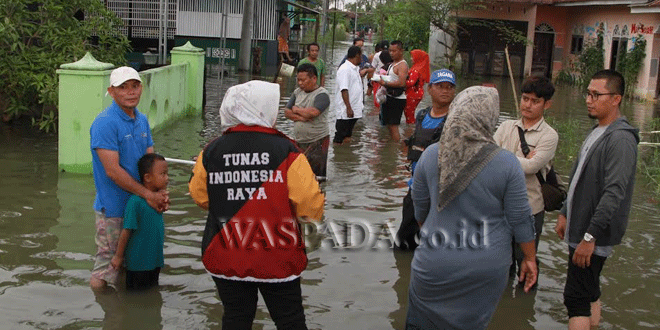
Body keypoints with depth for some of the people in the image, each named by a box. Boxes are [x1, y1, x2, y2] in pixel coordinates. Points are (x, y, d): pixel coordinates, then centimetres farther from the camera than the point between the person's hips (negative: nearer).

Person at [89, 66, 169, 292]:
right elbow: (113, 171, -21)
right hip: (112, 207, -8)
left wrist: (159, 192, -11)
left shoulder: (142, 120, 9)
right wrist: (148, 194, -19)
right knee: (107, 262, 0)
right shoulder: (105, 123, -17)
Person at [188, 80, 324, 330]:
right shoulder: (286, 151, -14)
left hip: (225, 260, 3)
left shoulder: (211, 152, -4)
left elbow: (200, 197, 8)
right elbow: (311, 204, -17)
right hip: (278, 260, -3)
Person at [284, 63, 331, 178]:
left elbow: (313, 112, -24)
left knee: (317, 175, -6)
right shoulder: (297, 92, 12)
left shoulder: (322, 94, -10)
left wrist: (296, 110, -6)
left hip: (318, 141, -6)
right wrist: (301, 117, -11)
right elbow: (286, 112, 8)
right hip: (299, 141, 7)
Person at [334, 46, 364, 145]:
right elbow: (344, 89, -22)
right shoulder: (345, 69, -15)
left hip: (354, 110, 10)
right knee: (339, 140, -2)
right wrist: (348, 108, -26)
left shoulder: (355, 69, 15)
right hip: (345, 111, -10)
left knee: (348, 137, 16)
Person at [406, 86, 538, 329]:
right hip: (485, 269, -1)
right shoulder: (507, 164, -15)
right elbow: (521, 220, -7)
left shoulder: (431, 155, -7)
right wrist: (530, 258, 7)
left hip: (434, 262, 1)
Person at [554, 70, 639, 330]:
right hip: (581, 230, 10)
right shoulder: (597, 132, 13)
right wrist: (565, 213, 21)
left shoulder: (621, 138, -19)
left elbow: (614, 193, -25)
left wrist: (590, 236, -26)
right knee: (590, 292, 18)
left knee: (576, 298, -8)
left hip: (595, 235, -10)